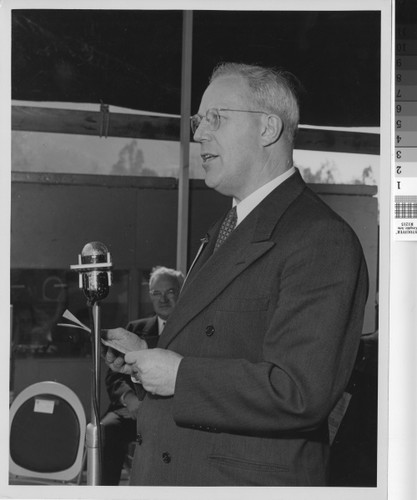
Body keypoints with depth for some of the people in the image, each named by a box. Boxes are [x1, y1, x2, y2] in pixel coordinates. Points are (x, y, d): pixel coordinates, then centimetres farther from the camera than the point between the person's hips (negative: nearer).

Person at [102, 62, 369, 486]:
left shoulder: (323, 242, -18)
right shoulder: (224, 230, 14)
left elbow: (301, 394, -26)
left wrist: (180, 376, -20)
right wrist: (145, 356, 1)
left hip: (248, 480, -8)